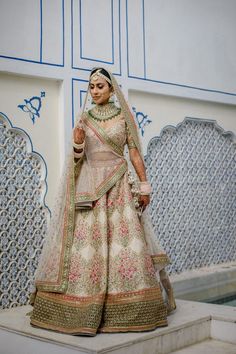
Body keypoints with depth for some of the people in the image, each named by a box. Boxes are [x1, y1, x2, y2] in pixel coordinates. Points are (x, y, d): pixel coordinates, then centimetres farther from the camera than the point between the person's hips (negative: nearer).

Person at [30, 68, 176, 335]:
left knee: (124, 240, -8)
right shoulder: (84, 118, 12)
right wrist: (77, 143, -11)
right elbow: (77, 158, 10)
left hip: (119, 184, -1)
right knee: (87, 241, -6)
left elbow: (135, 152, 4)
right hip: (89, 185, 2)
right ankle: (82, 311, 1)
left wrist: (144, 185, -2)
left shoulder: (123, 116, 7)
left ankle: (131, 310, 0)